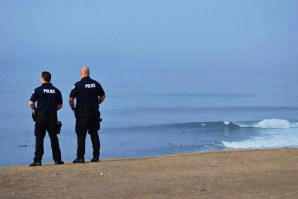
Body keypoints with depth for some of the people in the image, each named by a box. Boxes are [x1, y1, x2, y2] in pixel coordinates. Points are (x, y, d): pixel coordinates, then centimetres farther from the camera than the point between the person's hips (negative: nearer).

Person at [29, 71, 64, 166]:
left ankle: (37, 160, -1)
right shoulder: (56, 91, 5)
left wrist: (35, 109, 11)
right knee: (54, 138, 9)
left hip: (41, 116, -2)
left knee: (39, 138, 2)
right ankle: (57, 159, 9)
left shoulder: (38, 90, -4)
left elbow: (31, 103, -8)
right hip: (53, 116, 3)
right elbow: (60, 105, 7)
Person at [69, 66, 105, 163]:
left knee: (81, 135, 0)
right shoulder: (96, 84, 5)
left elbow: (71, 99, -9)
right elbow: (103, 96, 13)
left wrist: (73, 108, 7)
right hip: (94, 112, 4)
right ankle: (96, 156, 11)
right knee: (94, 134, 11)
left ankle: (80, 157, -3)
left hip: (82, 112, -4)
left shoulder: (78, 85, -7)